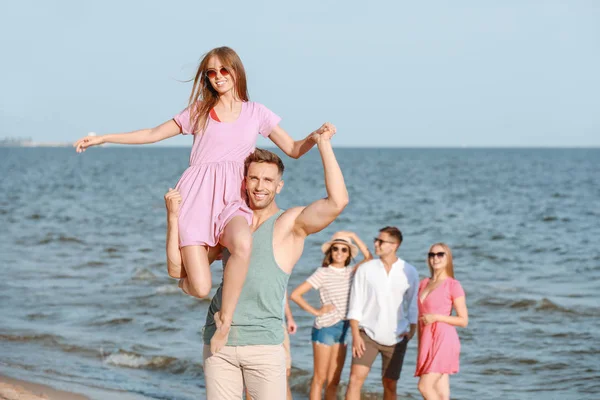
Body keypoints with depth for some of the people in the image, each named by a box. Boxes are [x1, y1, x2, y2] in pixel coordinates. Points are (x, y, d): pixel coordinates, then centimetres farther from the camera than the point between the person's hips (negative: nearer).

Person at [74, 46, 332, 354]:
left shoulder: (256, 113, 15)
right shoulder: (200, 111, 14)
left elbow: (294, 150, 15)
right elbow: (152, 135, 19)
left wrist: (316, 137, -7)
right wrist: (103, 138, 15)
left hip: (231, 200, 1)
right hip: (196, 197, -1)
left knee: (243, 244, -39)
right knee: (200, 289, -18)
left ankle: (225, 323, -24)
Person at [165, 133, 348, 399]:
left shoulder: (292, 223, -1)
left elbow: (338, 201, -18)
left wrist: (323, 145, -15)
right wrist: (174, 215, 0)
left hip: (263, 344, -4)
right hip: (218, 341, 4)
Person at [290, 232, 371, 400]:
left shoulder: (350, 272, 8)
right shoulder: (323, 273, -8)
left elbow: (369, 257, -2)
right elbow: (295, 294, -13)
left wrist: (354, 236, -3)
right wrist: (316, 311, -10)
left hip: (343, 329, 6)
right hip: (325, 328, -6)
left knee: (334, 381, 9)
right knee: (319, 379, -2)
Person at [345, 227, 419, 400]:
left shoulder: (409, 272, 0)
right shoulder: (365, 269, -1)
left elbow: (413, 306, 5)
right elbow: (355, 305, -2)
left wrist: (411, 331, -5)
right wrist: (355, 335, -9)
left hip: (396, 338, 1)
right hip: (368, 334, -1)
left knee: (390, 384, 9)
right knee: (356, 378, -13)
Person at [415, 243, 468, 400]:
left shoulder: (453, 285, -4)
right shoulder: (424, 284, 14)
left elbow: (464, 320, -6)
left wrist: (436, 317, -16)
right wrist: (420, 347, 16)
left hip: (443, 340, -6)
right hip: (427, 340, 6)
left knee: (425, 386, -14)